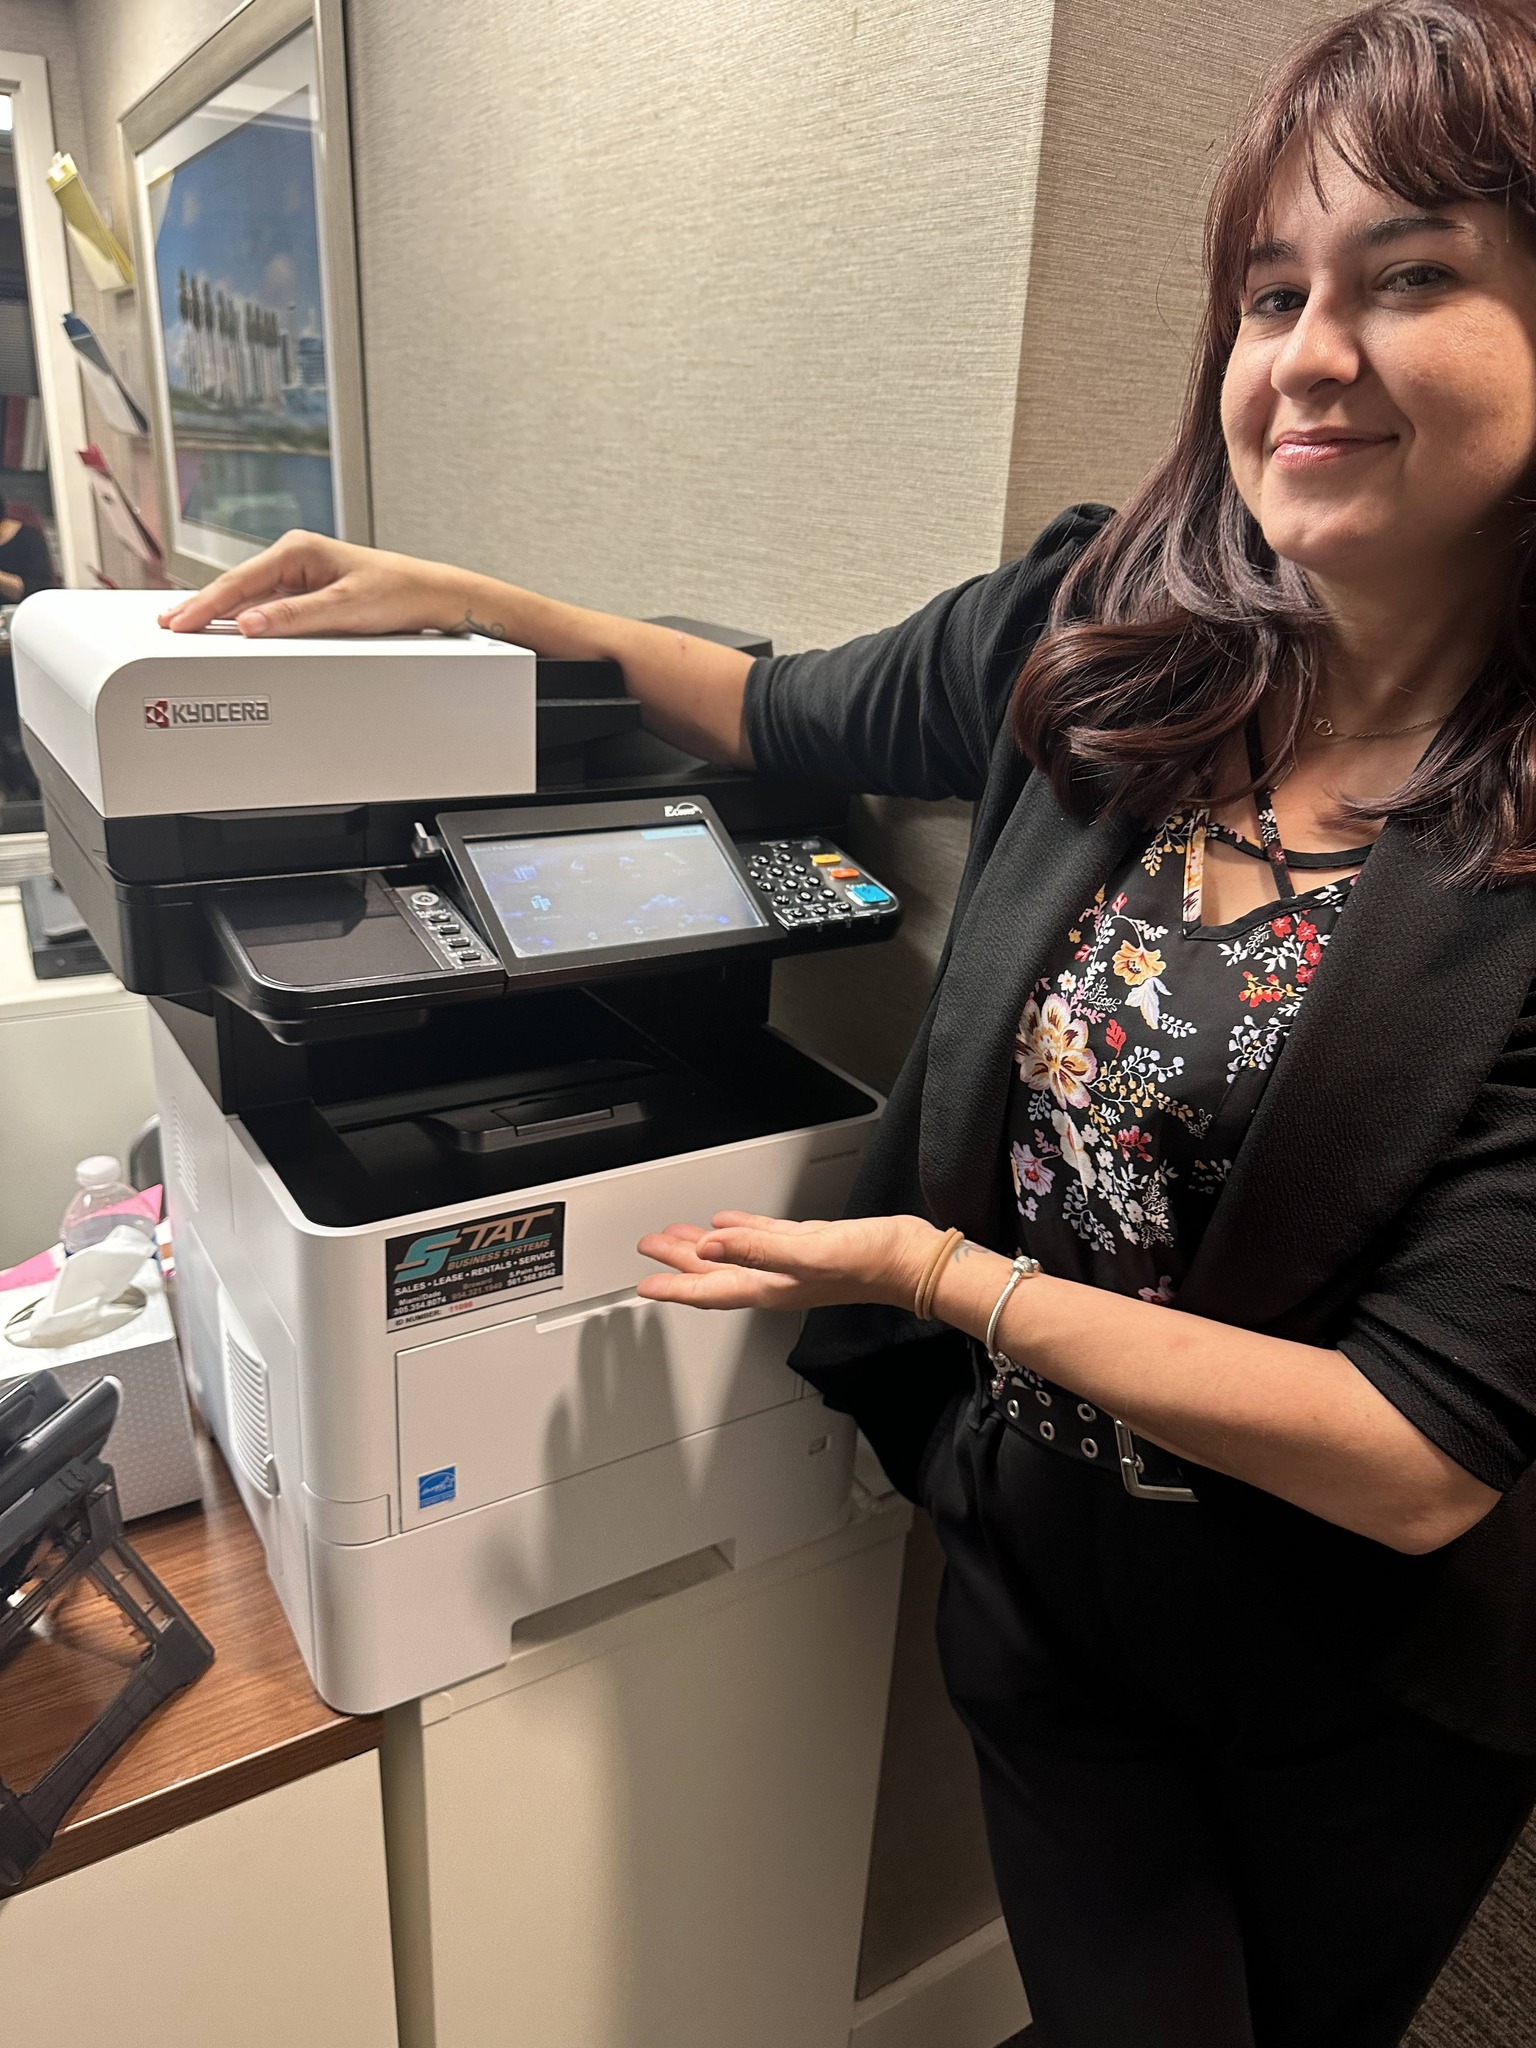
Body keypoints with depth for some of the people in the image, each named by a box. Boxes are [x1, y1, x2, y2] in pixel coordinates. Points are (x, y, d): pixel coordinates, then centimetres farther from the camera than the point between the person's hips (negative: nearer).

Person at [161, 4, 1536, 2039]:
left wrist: (947, 1273, -24)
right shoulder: (1099, 632, -14)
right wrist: (446, 601, -1)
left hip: (1373, 1683, -1)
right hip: (1037, 1564, 2)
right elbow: (792, 710, 4)